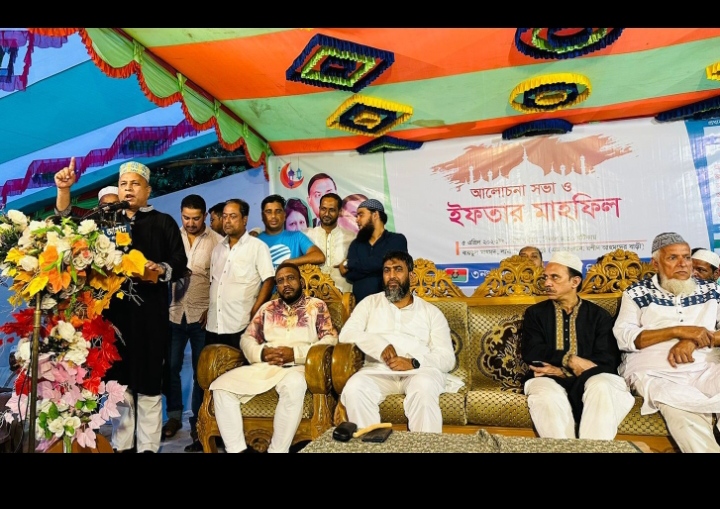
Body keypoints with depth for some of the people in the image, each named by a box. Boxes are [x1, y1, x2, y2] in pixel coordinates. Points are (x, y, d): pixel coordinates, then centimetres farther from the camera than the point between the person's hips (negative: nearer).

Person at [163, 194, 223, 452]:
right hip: (174, 312, 3)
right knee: (171, 366, 10)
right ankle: (174, 416, 28)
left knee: (201, 370, 7)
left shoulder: (217, 241, -3)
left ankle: (198, 421, 20)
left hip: (202, 315, -2)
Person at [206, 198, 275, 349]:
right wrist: (207, 309, 9)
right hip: (213, 325, 6)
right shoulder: (218, 248, 16)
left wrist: (253, 314, -14)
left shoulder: (258, 247, -3)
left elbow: (268, 281, -8)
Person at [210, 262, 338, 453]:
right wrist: (261, 353, -6)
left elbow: (330, 339, -2)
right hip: (263, 366, 5)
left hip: (298, 367, -4)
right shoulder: (267, 308, 22)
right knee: (221, 385, -16)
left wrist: (295, 353, -14)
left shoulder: (317, 306, 10)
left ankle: (277, 450, -25)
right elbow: (246, 339, 18)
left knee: (294, 384, -39)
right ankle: (237, 449, -13)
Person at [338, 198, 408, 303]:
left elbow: (383, 262, -13)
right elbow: (350, 275, 2)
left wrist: (349, 263, -1)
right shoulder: (356, 244, 15)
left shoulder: (397, 240, 4)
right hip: (361, 304, 2)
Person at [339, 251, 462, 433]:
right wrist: (380, 345, -16)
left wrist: (413, 363, -15)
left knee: (424, 389, -35)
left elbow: (447, 358, 5)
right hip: (378, 370, 1)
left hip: (420, 370, 0)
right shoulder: (370, 303, 19)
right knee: (354, 389, -31)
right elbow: (347, 334, 2)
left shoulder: (431, 312, 15)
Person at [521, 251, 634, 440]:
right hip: (549, 378, 0)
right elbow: (531, 352, -1)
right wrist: (570, 361, -15)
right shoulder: (535, 313, 14)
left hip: (588, 379, 1)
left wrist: (561, 370, -11)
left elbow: (607, 361, 1)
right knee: (547, 394, -35)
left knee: (601, 386, -34)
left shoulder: (599, 315, 13)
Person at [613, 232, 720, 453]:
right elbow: (623, 337, -6)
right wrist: (677, 330, -13)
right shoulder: (637, 292, 7)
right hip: (654, 372, -3)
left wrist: (695, 341, -10)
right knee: (683, 415, -33)